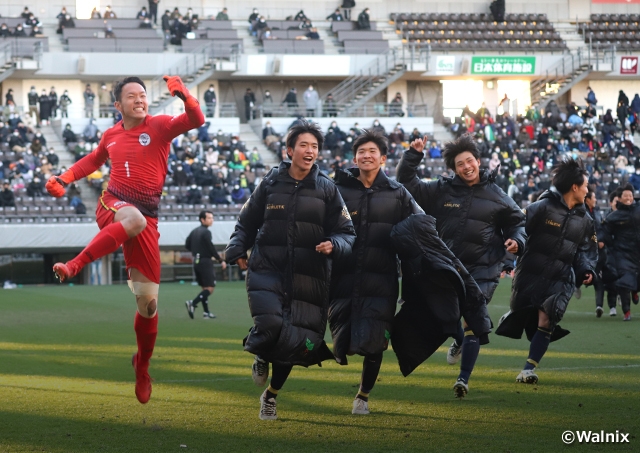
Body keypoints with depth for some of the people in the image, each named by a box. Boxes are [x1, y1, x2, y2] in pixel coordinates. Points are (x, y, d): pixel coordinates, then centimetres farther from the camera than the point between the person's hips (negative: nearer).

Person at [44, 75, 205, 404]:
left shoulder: (160, 126, 2)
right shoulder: (111, 135, 10)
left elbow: (195, 121, -14)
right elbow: (93, 160, 30)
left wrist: (184, 95, -30)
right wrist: (63, 179, 19)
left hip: (147, 215, 1)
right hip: (112, 205, 0)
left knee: (148, 301, 1)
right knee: (135, 219, -43)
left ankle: (142, 367, 23)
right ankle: (74, 266, -49)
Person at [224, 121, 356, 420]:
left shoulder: (327, 189, 5)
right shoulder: (270, 185, 5)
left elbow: (346, 233, 5)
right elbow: (247, 224, 16)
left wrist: (334, 245, -16)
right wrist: (237, 250, 0)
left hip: (308, 278, 1)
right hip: (267, 271, -1)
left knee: (295, 343, 2)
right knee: (270, 324, -23)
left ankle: (271, 395, 28)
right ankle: (261, 357, 15)